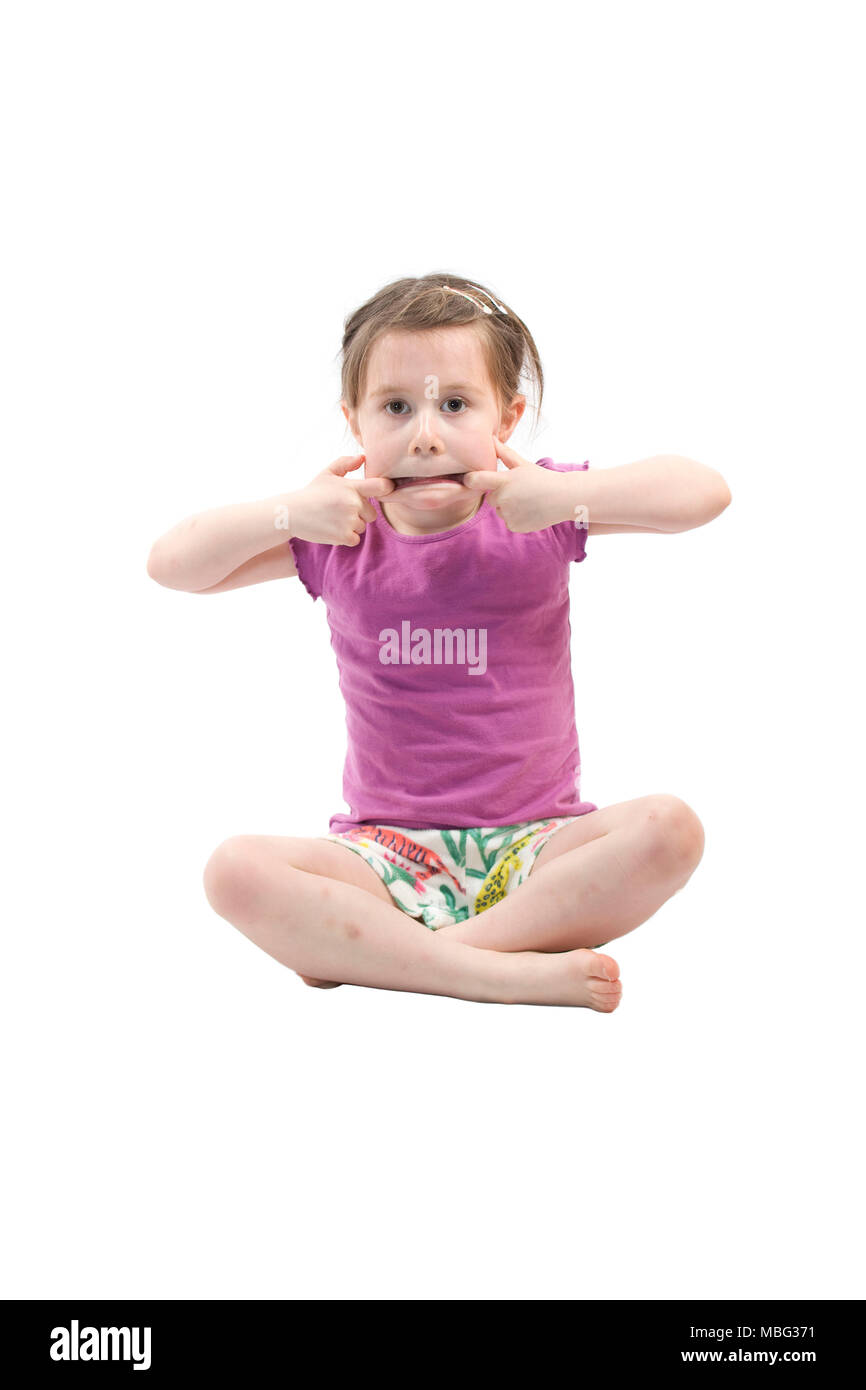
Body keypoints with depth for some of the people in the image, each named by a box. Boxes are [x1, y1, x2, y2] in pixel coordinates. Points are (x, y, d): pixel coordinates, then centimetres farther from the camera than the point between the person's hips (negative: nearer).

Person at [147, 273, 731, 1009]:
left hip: (533, 844, 0)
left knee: (670, 829, -28)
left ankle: (366, 954, -27)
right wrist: (289, 513, -16)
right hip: (387, 854, 1)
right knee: (235, 871, -24)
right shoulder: (340, 534, 2)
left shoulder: (535, 513, -2)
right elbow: (170, 564, 0)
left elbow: (707, 492, -11)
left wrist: (567, 496, -24)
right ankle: (497, 971, -29)